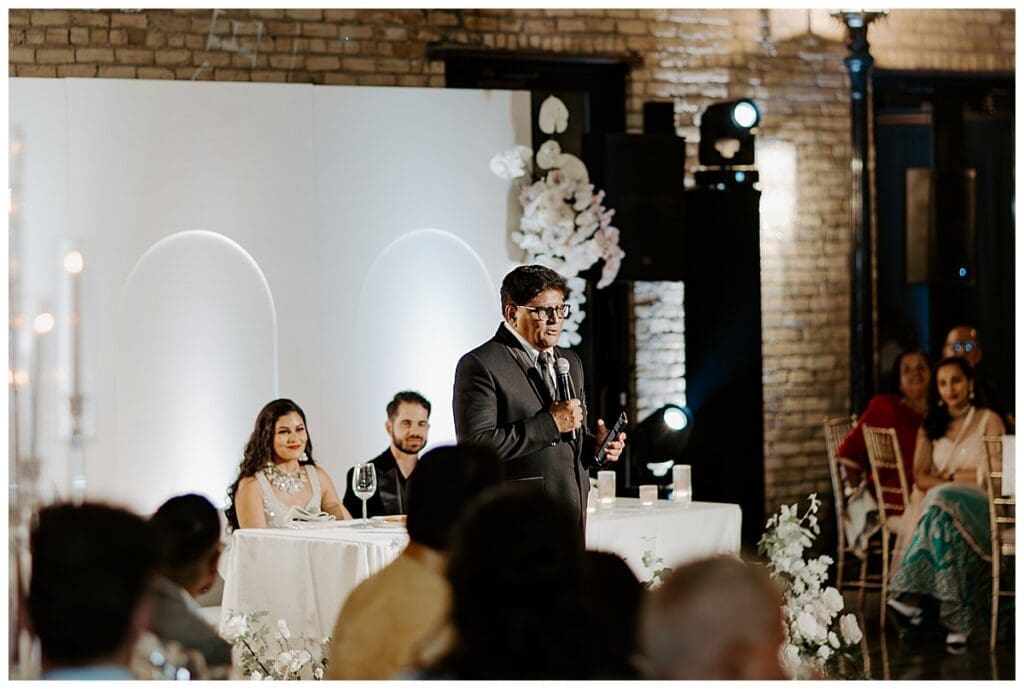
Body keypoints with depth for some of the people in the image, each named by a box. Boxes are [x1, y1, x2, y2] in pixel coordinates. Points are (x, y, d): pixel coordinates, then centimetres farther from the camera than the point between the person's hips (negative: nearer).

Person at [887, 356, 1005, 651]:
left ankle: (911, 593, -47)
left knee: (943, 504, -38)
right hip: (933, 504, 3)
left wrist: (949, 478, -3)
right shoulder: (930, 427, 21)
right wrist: (966, 478, -9)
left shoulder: (988, 421, 11)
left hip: (981, 506, -3)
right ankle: (958, 621, -47)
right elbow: (921, 477, 6)